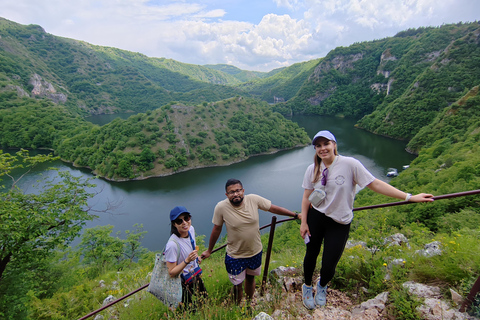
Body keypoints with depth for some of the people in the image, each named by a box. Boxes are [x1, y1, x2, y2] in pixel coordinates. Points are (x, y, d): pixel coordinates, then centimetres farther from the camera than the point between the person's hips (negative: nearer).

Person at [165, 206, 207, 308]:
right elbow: (171, 273, -23)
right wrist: (187, 260, -34)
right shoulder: (172, 244, -31)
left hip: (196, 277, 7)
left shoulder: (191, 229, -9)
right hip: (184, 284, -7)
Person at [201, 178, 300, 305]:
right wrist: (209, 250, 3)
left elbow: (274, 208, -8)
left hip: (256, 251, 2)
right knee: (238, 285, 15)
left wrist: (295, 215, -3)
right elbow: (216, 229, -9)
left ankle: (250, 303, 53)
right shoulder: (221, 207, -22)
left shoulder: (253, 199, -19)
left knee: (250, 278, 25)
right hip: (235, 256, -2)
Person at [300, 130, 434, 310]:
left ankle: (322, 286, 42)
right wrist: (304, 222, -2)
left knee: (329, 266, 3)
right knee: (311, 254, 17)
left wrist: (409, 197, -13)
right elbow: (306, 197, 0)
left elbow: (375, 184, -12)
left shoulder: (349, 164, -15)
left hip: (339, 223, -2)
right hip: (315, 218, 2)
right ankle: (307, 287, 48)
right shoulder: (312, 169, -5)